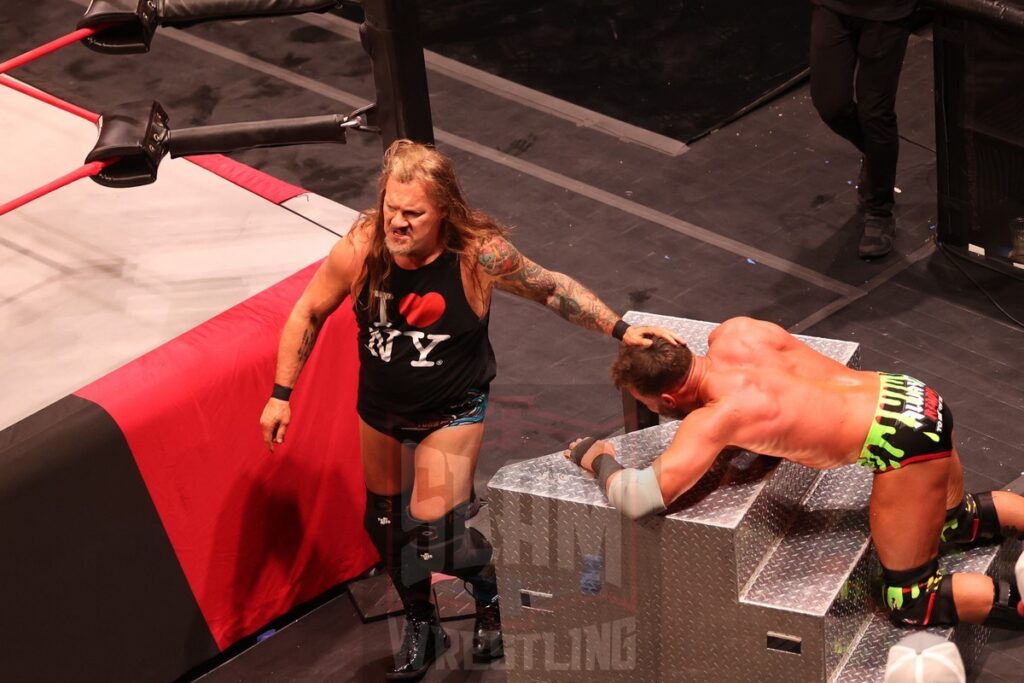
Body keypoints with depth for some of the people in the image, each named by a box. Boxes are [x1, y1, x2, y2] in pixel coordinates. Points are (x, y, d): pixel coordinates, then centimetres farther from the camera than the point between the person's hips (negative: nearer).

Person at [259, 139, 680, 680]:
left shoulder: (479, 255, -29)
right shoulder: (359, 250, -25)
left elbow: (552, 288, -13)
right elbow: (308, 315, -9)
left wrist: (620, 330, -19)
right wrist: (281, 395, -7)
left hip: (451, 411, -3)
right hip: (379, 407, 4)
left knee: (434, 528, -9)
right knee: (386, 522, 16)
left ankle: (492, 601, 24)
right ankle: (420, 626, 41)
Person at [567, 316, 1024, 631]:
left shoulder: (712, 420, -19)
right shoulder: (734, 335, 0)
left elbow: (639, 499, -25)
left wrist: (600, 459, -4)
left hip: (901, 441, -9)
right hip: (912, 400, 9)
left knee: (912, 606, 3)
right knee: (953, 524, 35)